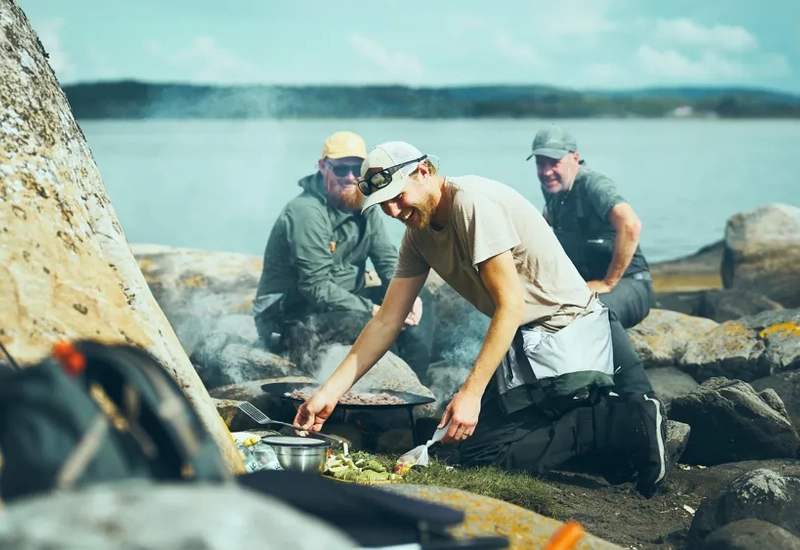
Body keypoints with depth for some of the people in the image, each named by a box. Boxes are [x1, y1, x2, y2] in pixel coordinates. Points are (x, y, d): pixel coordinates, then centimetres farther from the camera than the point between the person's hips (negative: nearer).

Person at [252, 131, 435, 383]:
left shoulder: (362, 205, 5)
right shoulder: (306, 212, -21)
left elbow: (388, 259, 2)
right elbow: (317, 288, -25)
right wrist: (373, 311, -27)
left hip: (343, 301, 9)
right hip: (287, 312, -9)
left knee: (420, 297, -1)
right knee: (371, 324, -33)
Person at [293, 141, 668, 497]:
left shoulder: (474, 202, -19)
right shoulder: (418, 232, 8)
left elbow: (511, 305, -22)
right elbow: (387, 322, 10)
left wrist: (471, 393, -24)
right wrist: (329, 393, 4)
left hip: (565, 331, -9)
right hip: (523, 338, 9)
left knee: (482, 453, -16)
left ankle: (629, 424, -12)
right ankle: (604, 417, 6)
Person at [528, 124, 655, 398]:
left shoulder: (592, 185, -18)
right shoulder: (552, 186, 8)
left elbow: (630, 226, -36)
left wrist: (608, 283, -29)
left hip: (627, 285, -9)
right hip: (585, 287, 9)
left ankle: (642, 400, -39)